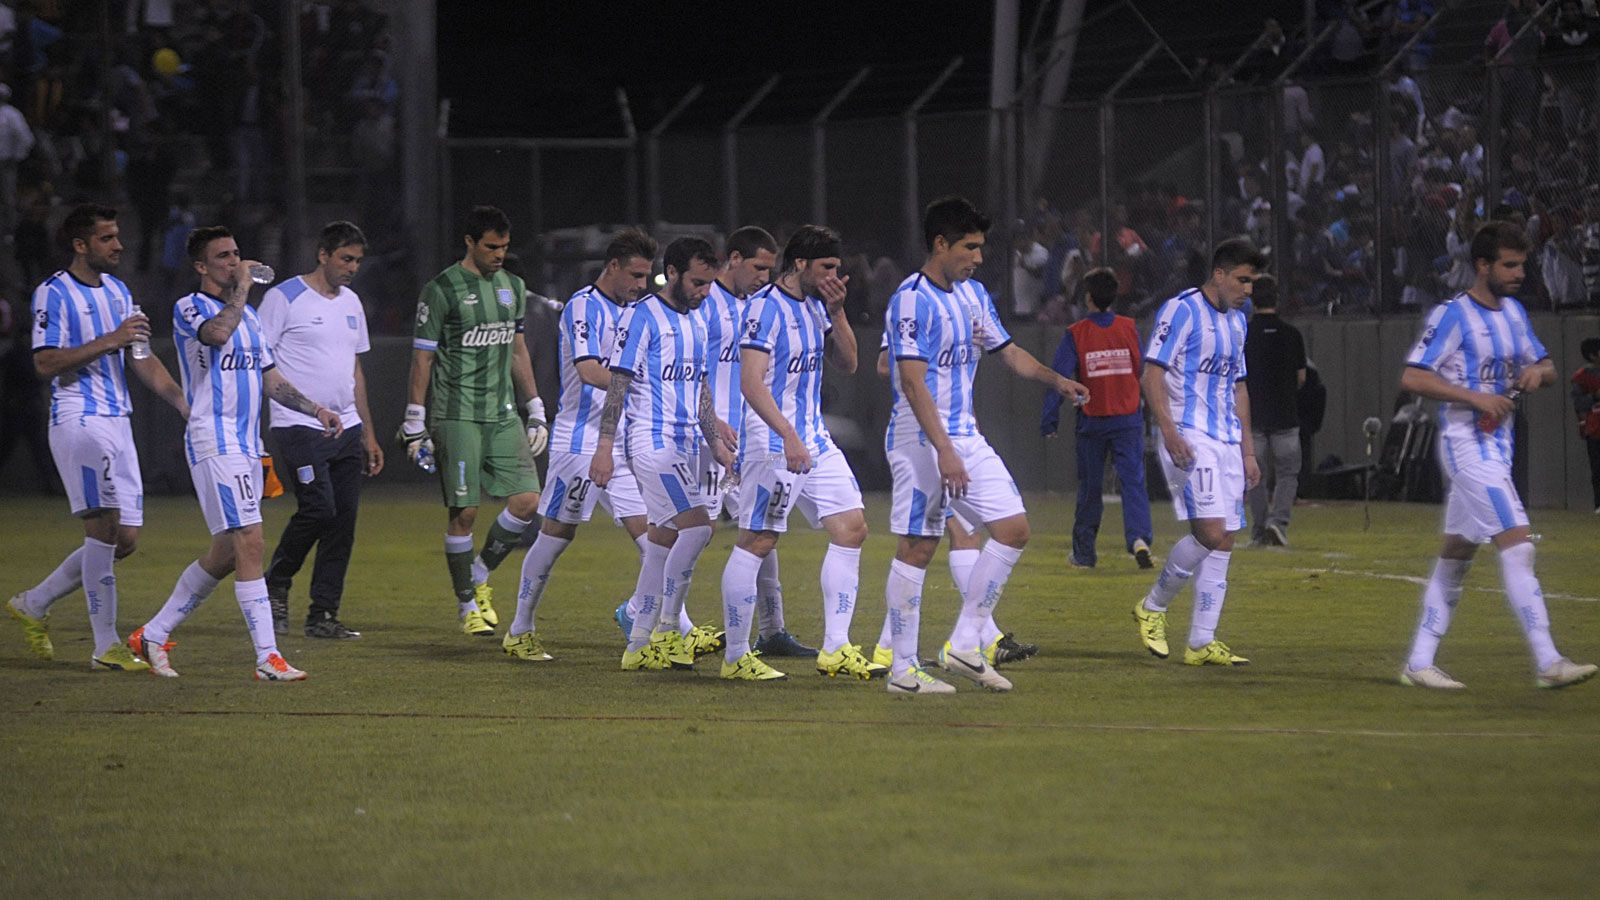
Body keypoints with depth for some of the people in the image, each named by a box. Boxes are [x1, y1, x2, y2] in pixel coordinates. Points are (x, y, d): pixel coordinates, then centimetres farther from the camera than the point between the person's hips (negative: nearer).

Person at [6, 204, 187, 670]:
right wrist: (109, 341, -20)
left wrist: (186, 403, 11)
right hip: (78, 421, -8)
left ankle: (34, 604, 21)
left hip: (117, 422, 8)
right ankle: (106, 646, -11)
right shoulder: (54, 293, -7)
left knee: (125, 539, 5)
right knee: (105, 527, -14)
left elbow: (142, 360, 20)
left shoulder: (117, 290, 16)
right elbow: (45, 363, -16)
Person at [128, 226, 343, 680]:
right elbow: (216, 332, -29)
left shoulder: (248, 314, 19)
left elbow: (270, 378, 23)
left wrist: (316, 410, 11)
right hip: (214, 442, -9)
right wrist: (240, 287, -15)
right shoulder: (188, 309, -6)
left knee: (225, 554, 11)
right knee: (248, 542, -15)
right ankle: (268, 658, -18)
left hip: (247, 444, 9)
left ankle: (152, 635, 23)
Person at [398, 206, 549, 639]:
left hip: (503, 416, 6)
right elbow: (422, 359, -5)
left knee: (527, 500, -5)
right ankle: (468, 604, 7)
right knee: (464, 512, -5)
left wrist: (536, 412, 19)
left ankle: (481, 576, 16)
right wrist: (415, 426, -7)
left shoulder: (512, 287, 13)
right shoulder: (442, 290, -6)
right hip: (457, 418, -6)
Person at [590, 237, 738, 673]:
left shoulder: (695, 322, 16)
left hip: (685, 444, 8)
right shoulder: (642, 317, -9)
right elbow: (618, 383, -12)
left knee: (665, 537, 8)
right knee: (696, 526, -18)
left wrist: (715, 439, 19)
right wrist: (604, 447, -16)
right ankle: (666, 632, -11)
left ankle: (640, 646, 12)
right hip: (653, 441, -8)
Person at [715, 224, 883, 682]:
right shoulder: (766, 307, -15)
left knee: (851, 529, 3)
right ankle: (735, 656, 2)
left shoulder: (814, 304, 12)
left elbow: (847, 364, 17)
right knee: (757, 542, -5)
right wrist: (789, 436, -32)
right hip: (772, 443, -9)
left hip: (815, 441, 9)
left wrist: (836, 312, 2)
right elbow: (751, 383, -23)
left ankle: (835, 649, 5)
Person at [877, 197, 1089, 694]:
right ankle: (903, 669, 2)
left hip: (965, 436, 8)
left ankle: (964, 644, 7)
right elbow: (913, 382, -22)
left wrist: (1056, 380, 6)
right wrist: (944, 452, -28)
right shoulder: (912, 299, -15)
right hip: (921, 442, -8)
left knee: (1013, 528, 2)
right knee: (917, 549, -5)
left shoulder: (972, 294, 11)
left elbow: (1008, 351, 23)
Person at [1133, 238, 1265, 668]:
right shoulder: (1182, 310, -7)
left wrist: (1247, 451, 23)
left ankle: (1201, 643, 4)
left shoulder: (1236, 321, 19)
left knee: (1223, 543, 2)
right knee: (1210, 532, -18)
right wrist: (1170, 431, -22)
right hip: (1190, 438, -8)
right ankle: (1152, 607, 1)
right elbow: (1152, 373, -11)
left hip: (1226, 441, 8)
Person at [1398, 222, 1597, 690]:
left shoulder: (1514, 312, 13)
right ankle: (1547, 662, -21)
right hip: (1467, 442, -9)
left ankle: (1419, 663, 16)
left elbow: (1547, 367, 23)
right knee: (1517, 546, -16)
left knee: (1456, 555, 11)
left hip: (1497, 443, 9)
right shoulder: (1453, 315, -12)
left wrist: (1538, 371, -2)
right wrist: (1476, 397, -23)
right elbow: (1412, 377, -16)